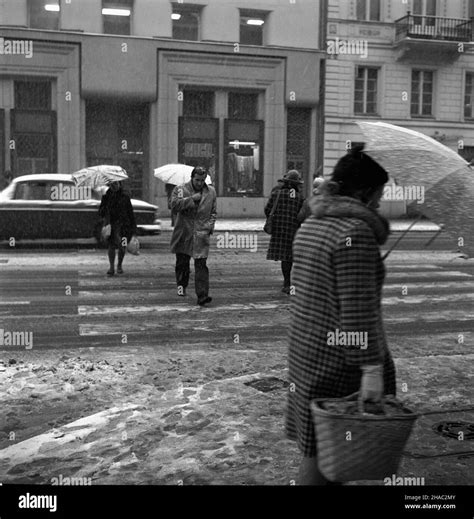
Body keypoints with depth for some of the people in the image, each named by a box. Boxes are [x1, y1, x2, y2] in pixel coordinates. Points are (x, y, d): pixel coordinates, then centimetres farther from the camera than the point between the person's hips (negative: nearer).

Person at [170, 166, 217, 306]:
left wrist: (209, 226, 1)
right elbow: (174, 205, -15)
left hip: (202, 234, 0)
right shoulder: (180, 189, 1)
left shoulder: (211, 191, 10)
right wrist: (192, 199, -19)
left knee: (201, 265, -9)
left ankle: (202, 296, -13)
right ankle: (181, 285, 38)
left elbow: (213, 212, 16)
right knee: (182, 262, 13)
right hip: (183, 233, 0)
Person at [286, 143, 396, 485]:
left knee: (317, 447, 18)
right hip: (342, 360, -8)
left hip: (306, 348, 8)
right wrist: (372, 369, -20)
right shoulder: (356, 232, -19)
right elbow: (358, 309, -23)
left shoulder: (311, 225, 8)